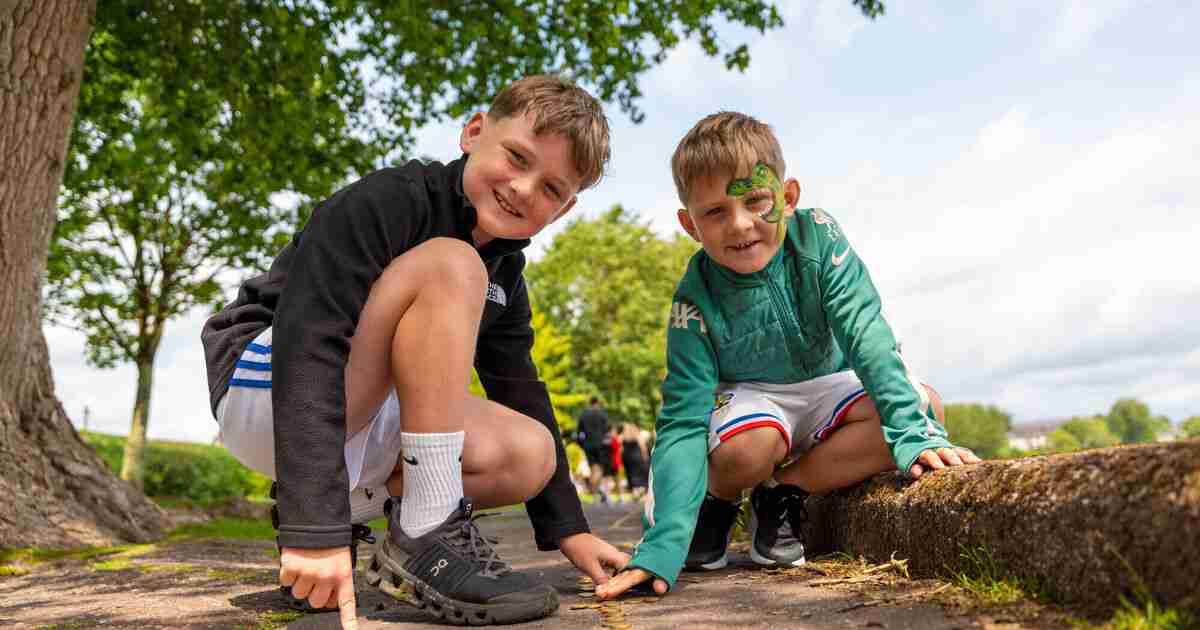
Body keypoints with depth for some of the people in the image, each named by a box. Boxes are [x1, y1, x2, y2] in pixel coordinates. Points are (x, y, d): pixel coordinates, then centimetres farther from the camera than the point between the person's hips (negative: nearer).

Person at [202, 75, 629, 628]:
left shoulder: (505, 278, 4)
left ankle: (359, 506, 3)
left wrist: (568, 529, 6)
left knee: (532, 454, -11)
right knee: (449, 267, -27)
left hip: (357, 425, 7)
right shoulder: (386, 202, -20)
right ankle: (426, 537, -26)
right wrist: (317, 526, -37)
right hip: (266, 380, -7)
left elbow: (522, 396, 9)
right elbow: (307, 341, -31)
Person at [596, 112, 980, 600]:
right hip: (746, 396, -3)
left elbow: (866, 335, -25)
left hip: (823, 387, 3)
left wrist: (916, 432, -37)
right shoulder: (696, 298, -25)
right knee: (748, 449, -38)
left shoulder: (817, 237, -22)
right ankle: (716, 500, 0)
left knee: (923, 404, -24)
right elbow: (683, 421, -28)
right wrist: (662, 547, -38)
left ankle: (784, 492, -10)